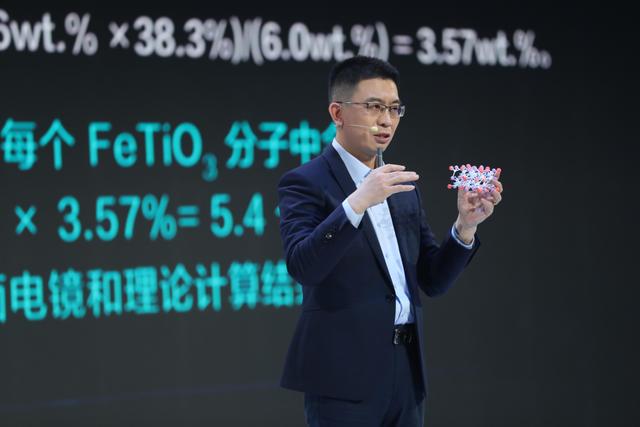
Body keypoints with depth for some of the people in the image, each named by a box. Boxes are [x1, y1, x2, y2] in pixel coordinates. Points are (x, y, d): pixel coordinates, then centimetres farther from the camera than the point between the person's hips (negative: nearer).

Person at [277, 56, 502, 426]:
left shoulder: (404, 187, 16)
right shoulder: (305, 183, -4)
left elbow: (433, 280, 14)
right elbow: (302, 266, -20)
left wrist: (465, 225, -2)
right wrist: (357, 203, -27)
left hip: (407, 369, 6)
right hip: (345, 371, -6)